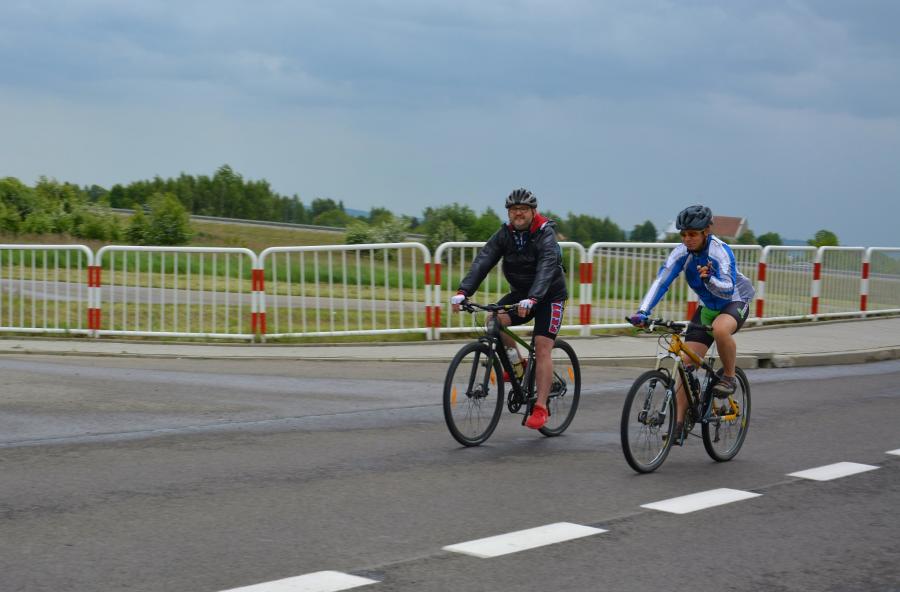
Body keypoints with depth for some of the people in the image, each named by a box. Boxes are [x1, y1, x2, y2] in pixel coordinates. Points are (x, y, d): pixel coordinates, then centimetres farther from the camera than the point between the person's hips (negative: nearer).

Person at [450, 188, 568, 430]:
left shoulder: (545, 235, -21)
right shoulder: (505, 234, -8)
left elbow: (546, 268, -36)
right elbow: (483, 261, -19)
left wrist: (531, 299, -53)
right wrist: (463, 291, -34)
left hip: (550, 296, -5)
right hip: (520, 293, 5)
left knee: (542, 348, -17)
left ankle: (540, 408, -17)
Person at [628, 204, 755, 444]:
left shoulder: (720, 251, -27)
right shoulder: (681, 253, -14)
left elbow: (728, 288, -36)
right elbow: (661, 281, -21)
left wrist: (710, 279, -57)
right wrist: (642, 312, -34)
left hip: (735, 302, -5)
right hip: (707, 307, 5)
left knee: (720, 329, -40)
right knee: (686, 363, -7)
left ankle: (729, 377, -14)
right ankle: (678, 423, -2)